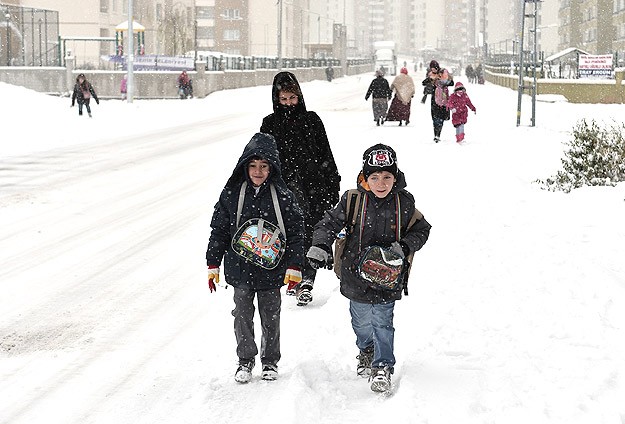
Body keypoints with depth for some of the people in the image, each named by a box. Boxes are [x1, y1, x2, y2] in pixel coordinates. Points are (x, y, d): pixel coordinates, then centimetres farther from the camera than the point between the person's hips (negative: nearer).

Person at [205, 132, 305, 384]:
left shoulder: (282, 196, -6)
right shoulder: (232, 194, -3)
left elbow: (296, 232, -1)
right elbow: (219, 230, 3)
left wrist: (294, 267, -4)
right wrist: (213, 265, 4)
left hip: (272, 270, 0)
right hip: (240, 269, 1)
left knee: (271, 318, 10)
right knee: (243, 316, 6)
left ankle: (270, 361, 27)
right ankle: (245, 360, 22)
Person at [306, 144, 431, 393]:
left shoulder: (404, 203, -8)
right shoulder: (353, 200, -11)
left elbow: (422, 229, 4)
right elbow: (330, 223, -2)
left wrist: (405, 247, -13)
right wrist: (320, 246, -18)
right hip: (356, 273, 2)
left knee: (382, 322, -4)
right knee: (361, 320, 19)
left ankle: (383, 367, 8)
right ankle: (366, 351, 46)